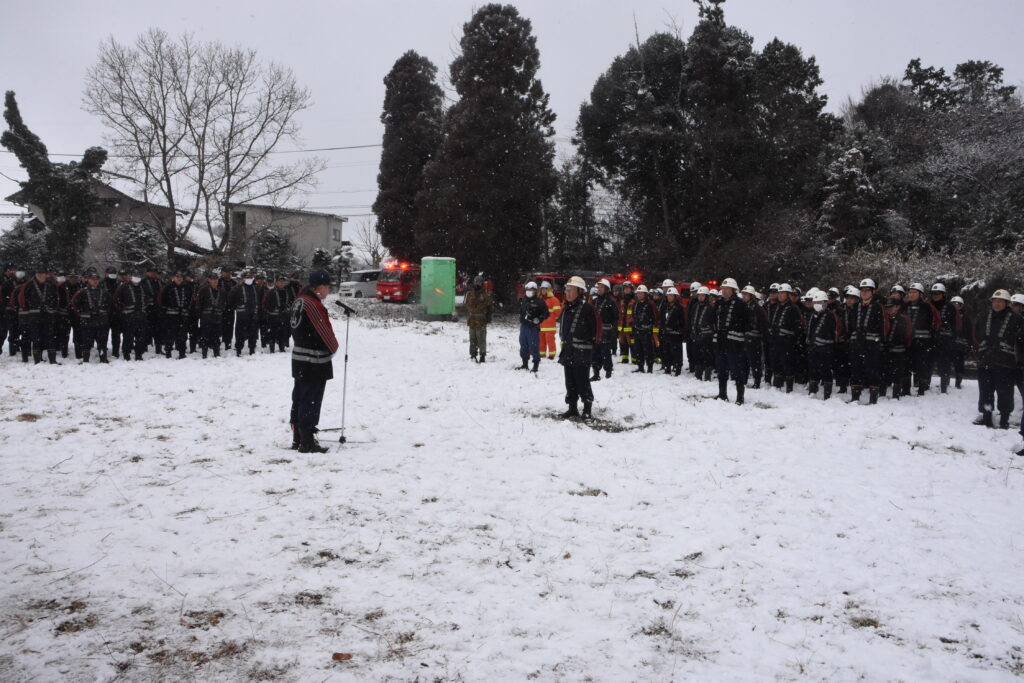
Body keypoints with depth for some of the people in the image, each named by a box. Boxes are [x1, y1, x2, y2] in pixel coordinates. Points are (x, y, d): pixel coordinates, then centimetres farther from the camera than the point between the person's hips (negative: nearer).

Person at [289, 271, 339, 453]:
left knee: (299, 397, 15)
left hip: (299, 357, 10)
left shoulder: (299, 301, 10)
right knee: (311, 399, -4)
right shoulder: (314, 305, -21)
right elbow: (324, 331, -18)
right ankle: (307, 443, 1)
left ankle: (297, 438, 25)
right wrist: (334, 348, 2)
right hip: (314, 362, -10)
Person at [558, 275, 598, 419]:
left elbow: (595, 329, -12)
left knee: (582, 382, -4)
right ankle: (572, 408, 21)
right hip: (568, 351, 8)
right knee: (570, 382, 12)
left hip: (581, 352, -8)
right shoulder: (567, 308, 14)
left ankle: (587, 409, 7)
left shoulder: (587, 308, -11)